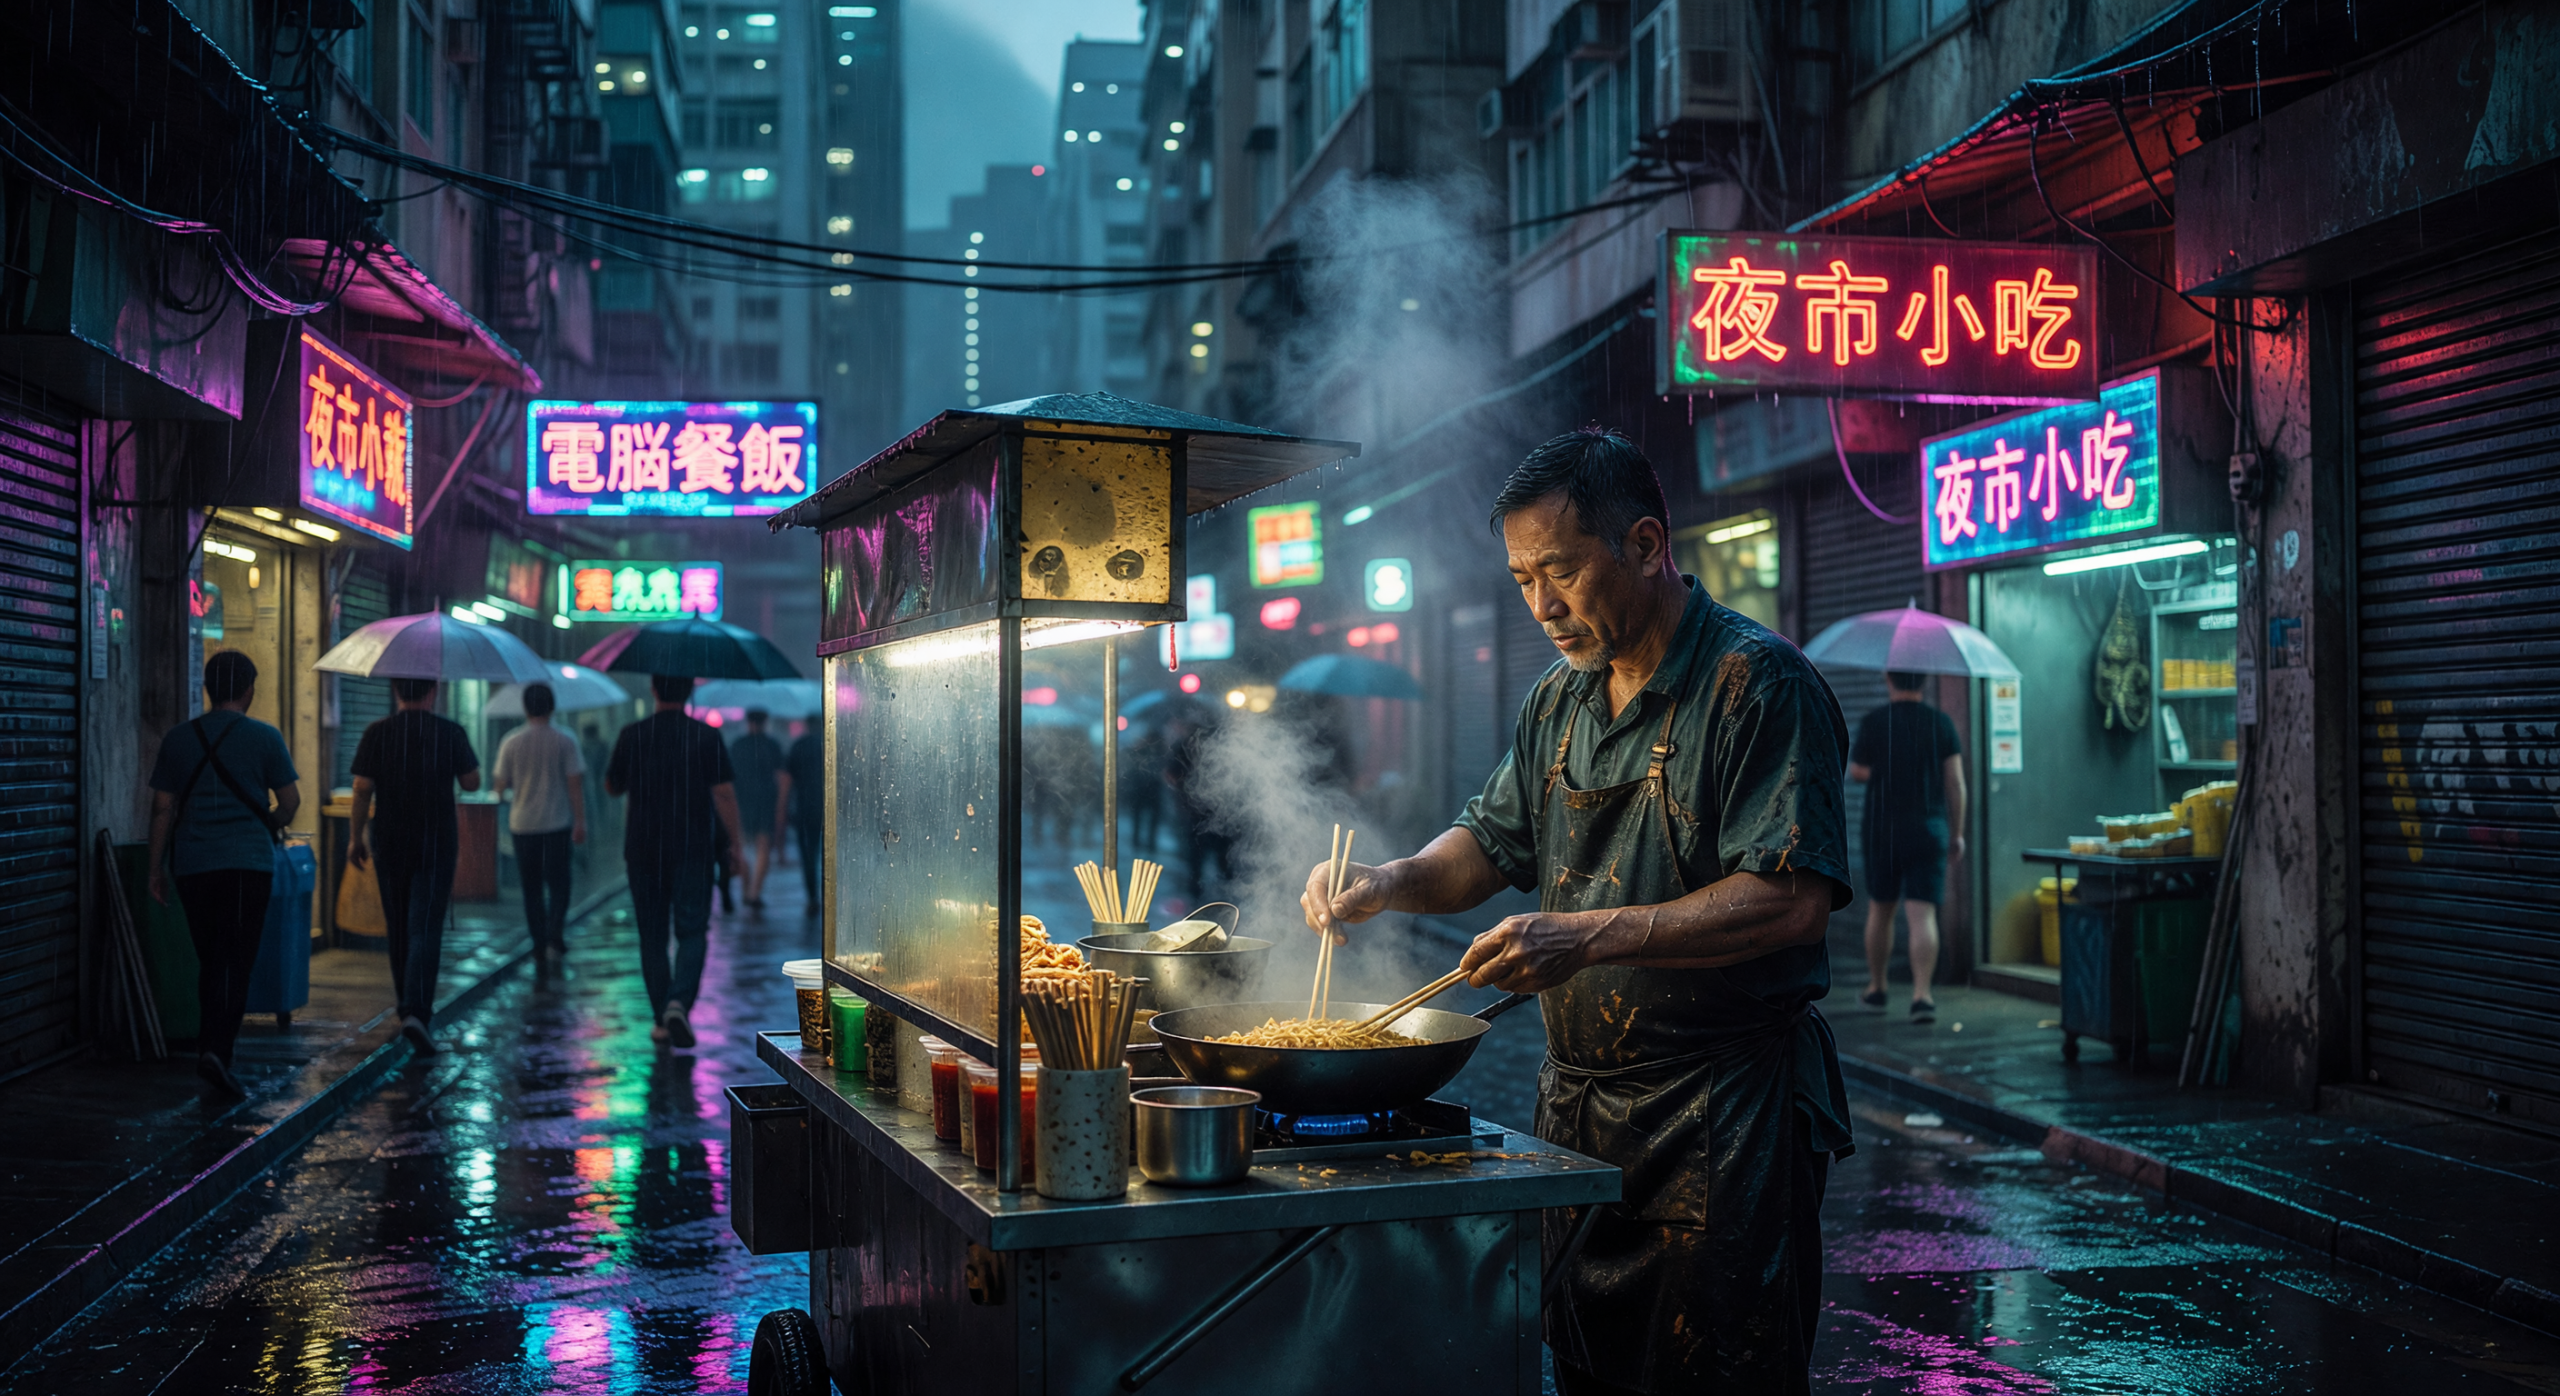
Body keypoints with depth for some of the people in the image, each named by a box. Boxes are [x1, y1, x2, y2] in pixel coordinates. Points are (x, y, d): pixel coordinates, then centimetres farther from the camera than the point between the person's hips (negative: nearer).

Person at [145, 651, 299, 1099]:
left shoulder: (178, 738, 6)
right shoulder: (265, 738, -2)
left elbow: (162, 807, 6)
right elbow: (290, 801, 0)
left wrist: (155, 867, 12)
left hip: (192, 865, 3)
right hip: (248, 862, -3)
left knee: (209, 960, 14)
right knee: (236, 962, -4)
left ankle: (213, 1041, 17)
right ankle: (216, 1049, -18)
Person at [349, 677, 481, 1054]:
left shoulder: (376, 734, -3)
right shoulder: (451, 733, -5)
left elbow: (362, 789, -4)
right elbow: (471, 782, 3)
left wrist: (355, 837, 5)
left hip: (389, 843, 2)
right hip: (436, 844, -2)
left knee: (398, 928, 17)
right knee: (425, 929, -6)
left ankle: (409, 1005, 30)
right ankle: (415, 1012, -21)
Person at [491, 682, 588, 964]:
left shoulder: (511, 743, -2)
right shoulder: (565, 741, -6)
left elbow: (500, 786, 2)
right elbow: (575, 784, -7)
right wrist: (580, 821, -1)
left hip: (523, 824, 1)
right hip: (557, 824, -1)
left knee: (532, 887, 11)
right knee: (558, 883, 5)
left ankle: (540, 943, 14)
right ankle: (555, 938, -11)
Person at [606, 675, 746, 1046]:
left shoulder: (632, 736, -1)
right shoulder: (706, 736, -6)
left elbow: (612, 787, 11)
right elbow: (724, 793, -8)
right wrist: (735, 843, -1)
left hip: (643, 851, 2)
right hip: (693, 850, -1)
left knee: (653, 938, 10)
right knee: (692, 932, 2)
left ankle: (661, 1022, 12)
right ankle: (679, 1003, -20)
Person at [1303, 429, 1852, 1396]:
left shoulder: (1759, 683, -13)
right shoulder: (1558, 705, 12)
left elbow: (1792, 900, -21)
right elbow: (1491, 845, 22)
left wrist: (1590, 936, -26)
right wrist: (1392, 881, 0)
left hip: (1726, 1114, -7)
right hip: (1579, 1102, 7)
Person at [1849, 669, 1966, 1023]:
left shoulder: (1873, 722, -7)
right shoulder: (1942, 724, -1)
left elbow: (1856, 773, 3)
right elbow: (1955, 783, 0)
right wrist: (1957, 832, 8)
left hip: (1882, 829, 0)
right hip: (1929, 831, 1)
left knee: (1880, 910, 15)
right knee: (1923, 915, -3)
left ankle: (1876, 988, 27)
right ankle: (1922, 994, -14)